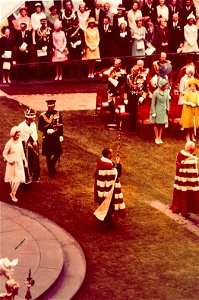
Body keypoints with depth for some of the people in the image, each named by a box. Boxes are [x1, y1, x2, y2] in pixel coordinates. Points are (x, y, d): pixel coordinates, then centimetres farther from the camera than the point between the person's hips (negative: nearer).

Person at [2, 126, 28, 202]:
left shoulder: (19, 140, -3)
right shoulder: (9, 143, -18)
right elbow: (4, 154, -10)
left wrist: (25, 160, 11)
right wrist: (9, 161, -20)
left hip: (19, 163, 5)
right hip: (12, 164, -5)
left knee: (19, 179, 5)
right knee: (13, 179, 4)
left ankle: (13, 193, 27)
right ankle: (13, 194, 20)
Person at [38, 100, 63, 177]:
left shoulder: (58, 114, 0)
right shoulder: (43, 115, -9)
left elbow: (60, 126, 6)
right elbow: (40, 127, -5)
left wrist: (61, 135, 0)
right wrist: (47, 130, -21)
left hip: (56, 136, 3)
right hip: (47, 137, -3)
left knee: (58, 152, 3)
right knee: (48, 155, 5)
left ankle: (52, 164, 31)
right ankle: (50, 171, 19)